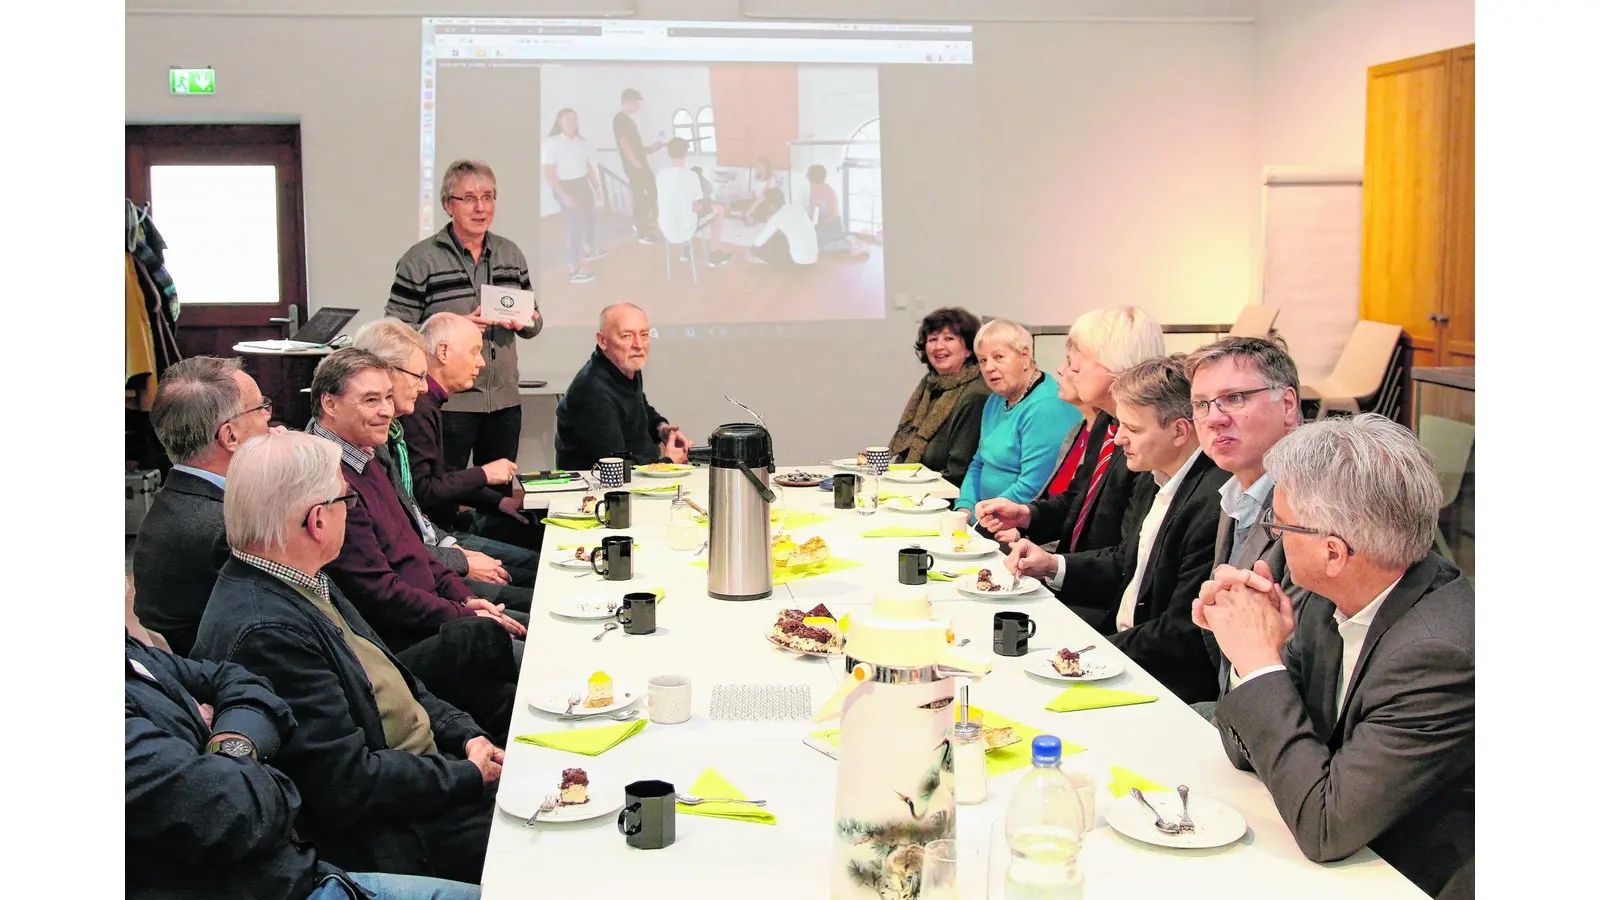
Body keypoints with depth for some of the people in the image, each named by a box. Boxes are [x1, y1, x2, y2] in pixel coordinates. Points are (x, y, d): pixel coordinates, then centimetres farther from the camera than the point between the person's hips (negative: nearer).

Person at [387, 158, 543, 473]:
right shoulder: (420, 260, -4)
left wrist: (528, 322, -5)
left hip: (505, 402, 5)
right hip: (448, 403, -5)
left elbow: (533, 323, 19)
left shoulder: (511, 254, 12)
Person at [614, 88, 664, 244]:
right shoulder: (619, 119, -13)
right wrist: (637, 165, -19)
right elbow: (625, 145, -19)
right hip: (634, 166, -9)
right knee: (640, 197, -4)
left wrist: (650, 148, 20)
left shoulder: (629, 120, 16)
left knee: (653, 192, 13)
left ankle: (640, 225, 27)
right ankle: (643, 234, 4)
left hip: (642, 164, 9)